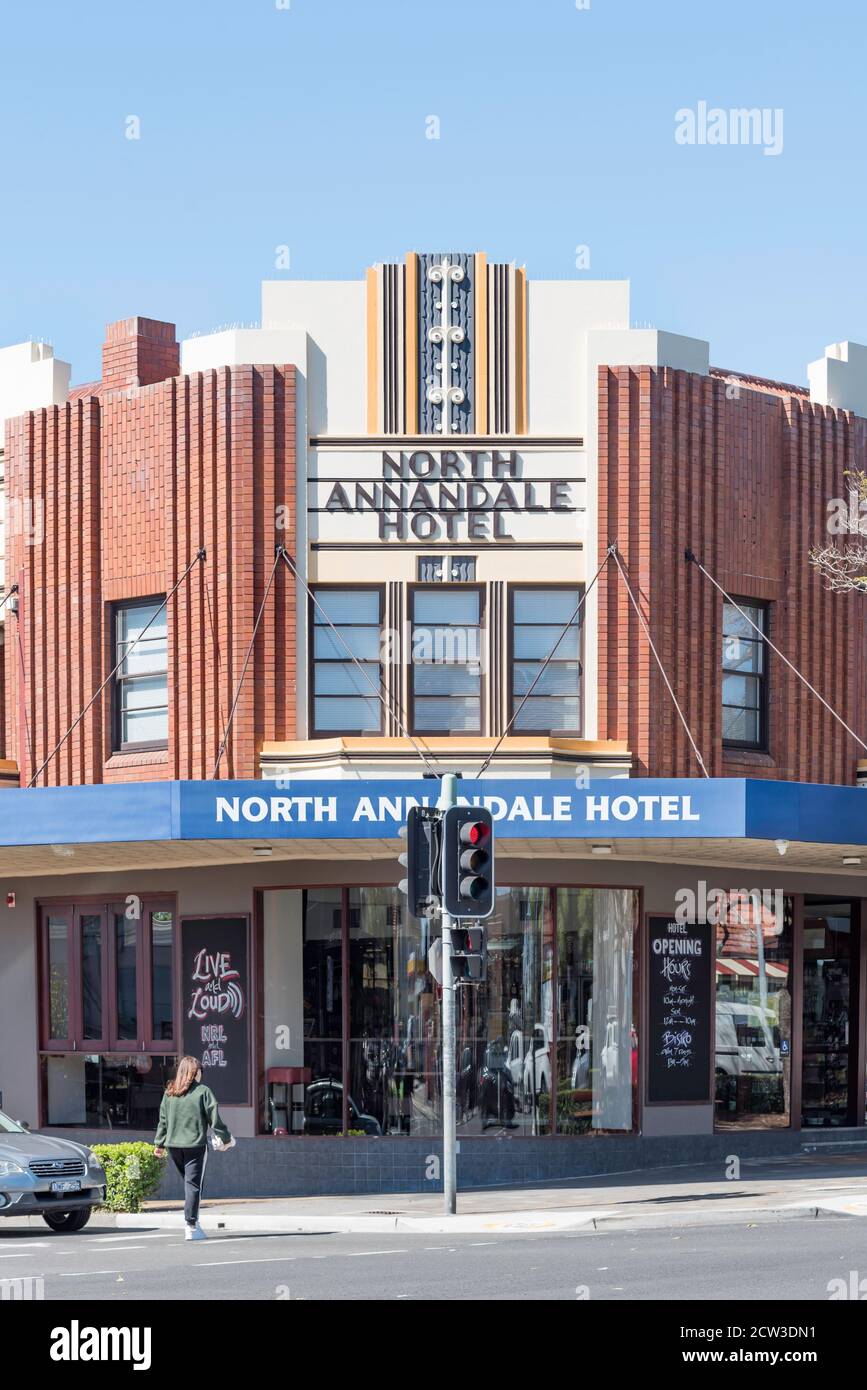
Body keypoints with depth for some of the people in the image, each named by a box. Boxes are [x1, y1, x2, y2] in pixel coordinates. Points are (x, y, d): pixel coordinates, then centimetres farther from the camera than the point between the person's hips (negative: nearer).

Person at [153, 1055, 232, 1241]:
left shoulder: (169, 1093, 6)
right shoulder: (203, 1092, -7)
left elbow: (162, 1120, 10)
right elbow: (214, 1118, -6)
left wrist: (159, 1143, 17)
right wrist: (225, 1138, 6)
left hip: (173, 1145, 4)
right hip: (195, 1145, -4)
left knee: (188, 1182, 18)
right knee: (193, 1184, -2)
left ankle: (193, 1220, 16)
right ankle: (191, 1227, -5)